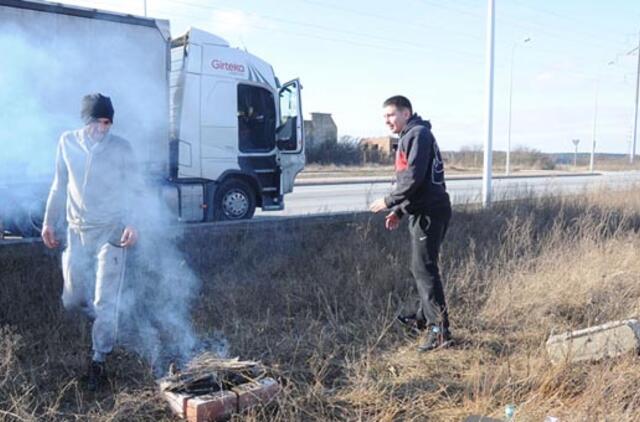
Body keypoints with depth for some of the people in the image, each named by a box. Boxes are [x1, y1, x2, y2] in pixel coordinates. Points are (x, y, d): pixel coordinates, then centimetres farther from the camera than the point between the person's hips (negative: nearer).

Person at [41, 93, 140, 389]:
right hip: (77, 232, 4)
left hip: (111, 232, -4)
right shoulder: (67, 142, 3)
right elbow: (59, 186, 12)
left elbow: (131, 190, -3)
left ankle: (99, 361, 13)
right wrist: (49, 222, 13)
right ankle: (105, 324, 41)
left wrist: (132, 224, -17)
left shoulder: (121, 148, -7)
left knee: (105, 301, -3)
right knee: (72, 299, 10)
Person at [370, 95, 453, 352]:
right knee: (422, 267, 18)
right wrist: (398, 211, 16)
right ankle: (424, 317, 31)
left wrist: (389, 202, -13)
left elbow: (414, 177, -21)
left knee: (424, 268, -10)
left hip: (429, 212, -10)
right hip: (423, 211, 10)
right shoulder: (409, 137, 20)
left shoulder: (418, 134, -11)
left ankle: (439, 330, -7)